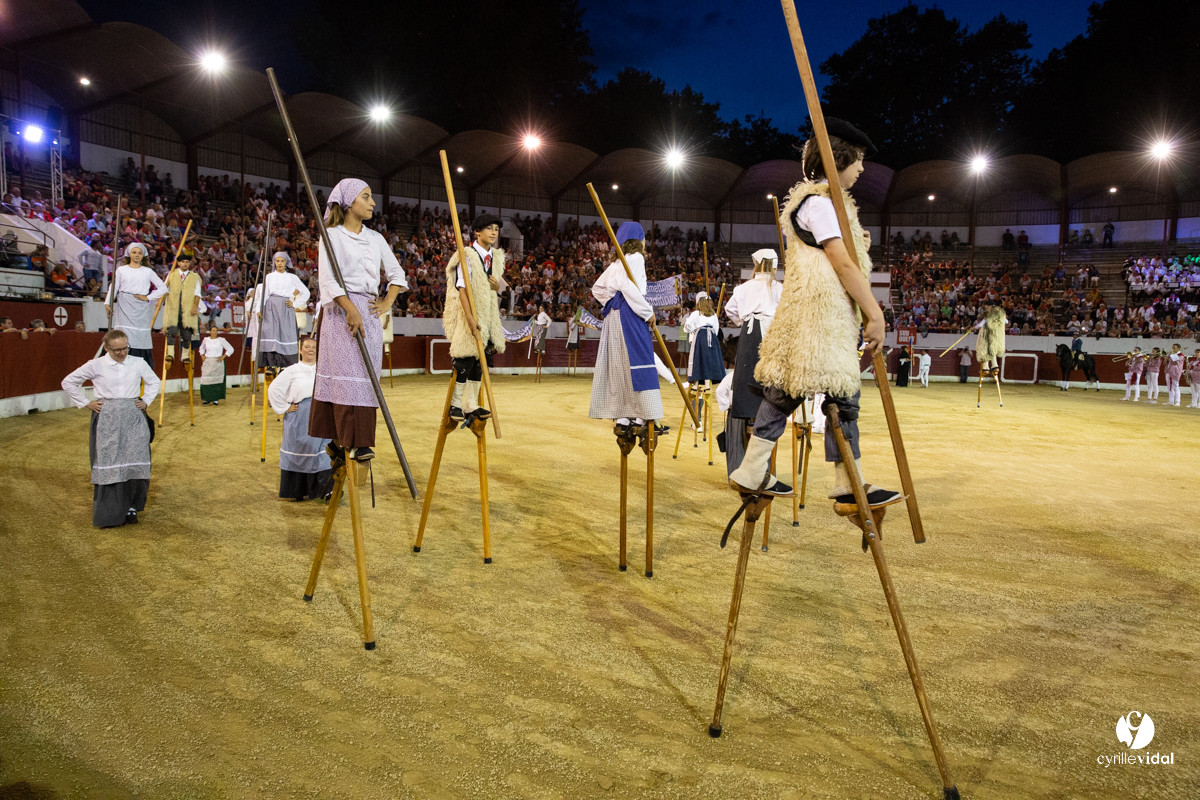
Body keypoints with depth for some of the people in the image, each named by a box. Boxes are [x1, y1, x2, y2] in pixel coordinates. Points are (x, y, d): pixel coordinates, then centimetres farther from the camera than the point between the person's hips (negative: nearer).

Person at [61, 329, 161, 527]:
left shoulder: (138, 363, 5)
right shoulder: (96, 365, -1)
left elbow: (154, 381, 22)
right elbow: (68, 382, 9)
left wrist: (146, 401, 10)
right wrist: (85, 403, 3)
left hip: (134, 418, 2)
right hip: (107, 420, -2)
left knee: (135, 462, -3)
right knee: (108, 464, -1)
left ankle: (130, 507, 9)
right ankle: (109, 513, 7)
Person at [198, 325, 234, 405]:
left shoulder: (221, 340, -1)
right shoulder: (206, 340, 8)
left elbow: (230, 349, 1)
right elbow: (201, 348, 27)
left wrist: (223, 357, -6)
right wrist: (202, 355, 11)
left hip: (217, 363, -3)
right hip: (207, 363, 3)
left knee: (216, 380, -3)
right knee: (206, 380, -2)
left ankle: (216, 399, 1)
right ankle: (207, 398, 7)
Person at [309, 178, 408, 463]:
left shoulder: (375, 238, 16)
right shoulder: (332, 235, 1)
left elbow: (396, 273, 20)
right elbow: (328, 278, -9)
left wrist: (388, 302, 5)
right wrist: (351, 309, -20)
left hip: (370, 313, 5)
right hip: (341, 311, -5)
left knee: (367, 374, 1)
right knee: (345, 373, -9)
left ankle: (361, 441, 4)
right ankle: (347, 440, -9)